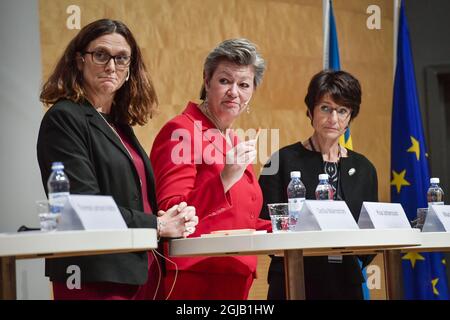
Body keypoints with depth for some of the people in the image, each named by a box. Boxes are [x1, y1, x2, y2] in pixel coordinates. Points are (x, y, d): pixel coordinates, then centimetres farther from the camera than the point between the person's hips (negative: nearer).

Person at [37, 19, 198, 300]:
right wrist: (158, 225, -10)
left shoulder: (119, 124, 17)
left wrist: (175, 219, 0)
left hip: (140, 273, 8)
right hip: (96, 279, -7)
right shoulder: (64, 119, -7)